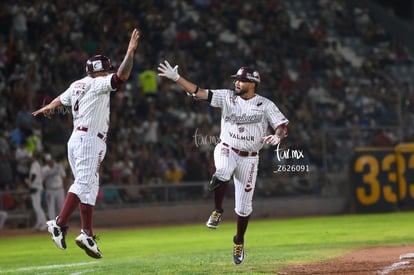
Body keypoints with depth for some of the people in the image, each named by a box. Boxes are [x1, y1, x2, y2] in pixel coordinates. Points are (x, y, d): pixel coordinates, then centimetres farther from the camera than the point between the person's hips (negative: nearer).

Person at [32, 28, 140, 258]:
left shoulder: (77, 85, 17)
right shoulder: (98, 84, -6)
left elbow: (62, 99, 38)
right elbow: (121, 76, -22)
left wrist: (49, 108, 58)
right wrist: (130, 52, -24)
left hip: (76, 139, 9)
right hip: (91, 139, -9)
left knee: (88, 187, 8)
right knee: (84, 185, -15)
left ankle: (87, 234, 4)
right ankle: (60, 224, -24)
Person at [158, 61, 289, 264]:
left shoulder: (265, 105, -5)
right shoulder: (227, 97, -2)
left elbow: (282, 125, -8)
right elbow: (199, 92, -6)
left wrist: (277, 136, -31)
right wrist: (176, 78, -16)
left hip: (249, 158, 0)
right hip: (227, 150, 0)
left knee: (243, 205, 4)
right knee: (222, 173, -37)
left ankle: (239, 241, 27)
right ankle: (217, 211, -15)